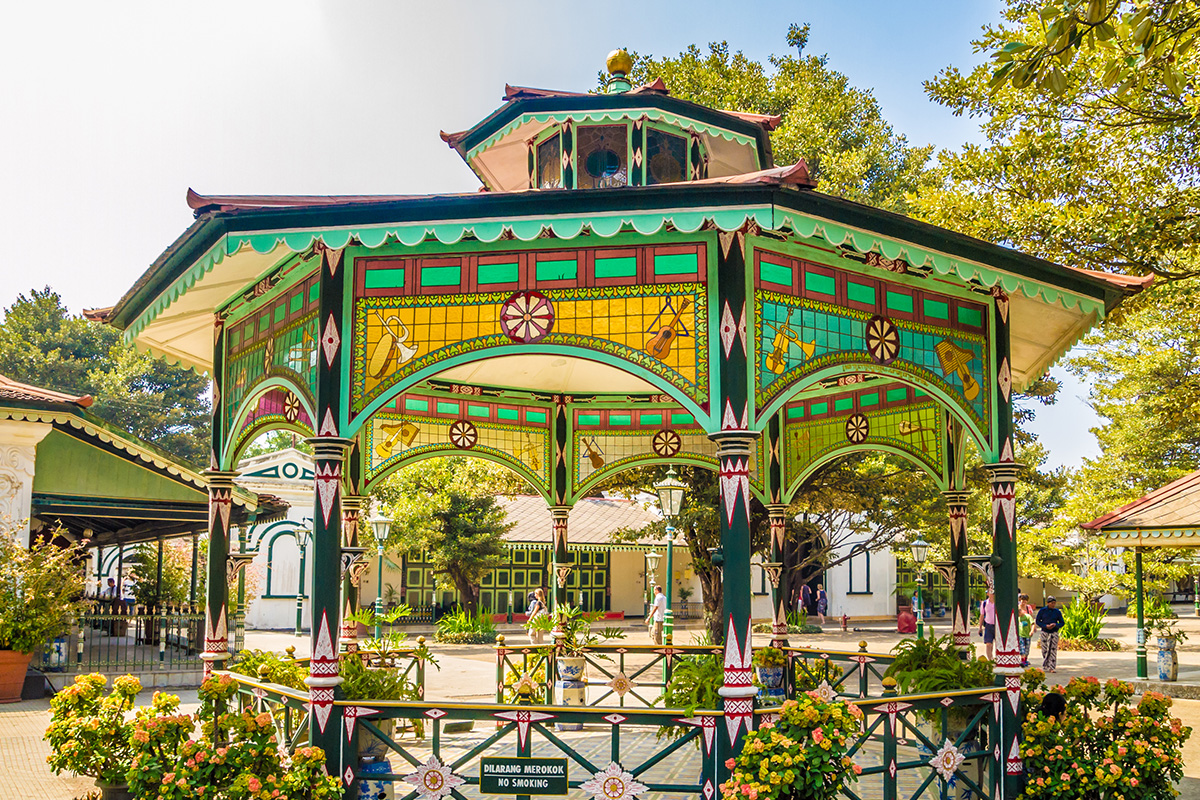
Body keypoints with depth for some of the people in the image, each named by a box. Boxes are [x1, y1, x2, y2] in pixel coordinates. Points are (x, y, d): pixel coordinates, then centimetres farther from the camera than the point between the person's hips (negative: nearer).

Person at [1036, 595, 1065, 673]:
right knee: (1045, 650, 4)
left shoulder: (1057, 612, 4)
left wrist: (1055, 625, -13)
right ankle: (1045, 666, 20)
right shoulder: (1042, 610, 1)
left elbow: (1062, 622, 8)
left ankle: (1052, 668, -7)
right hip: (1044, 632, 0)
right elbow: (1037, 621, 3)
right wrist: (1045, 626, -13)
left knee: (1053, 650, -8)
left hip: (1054, 633, 0)